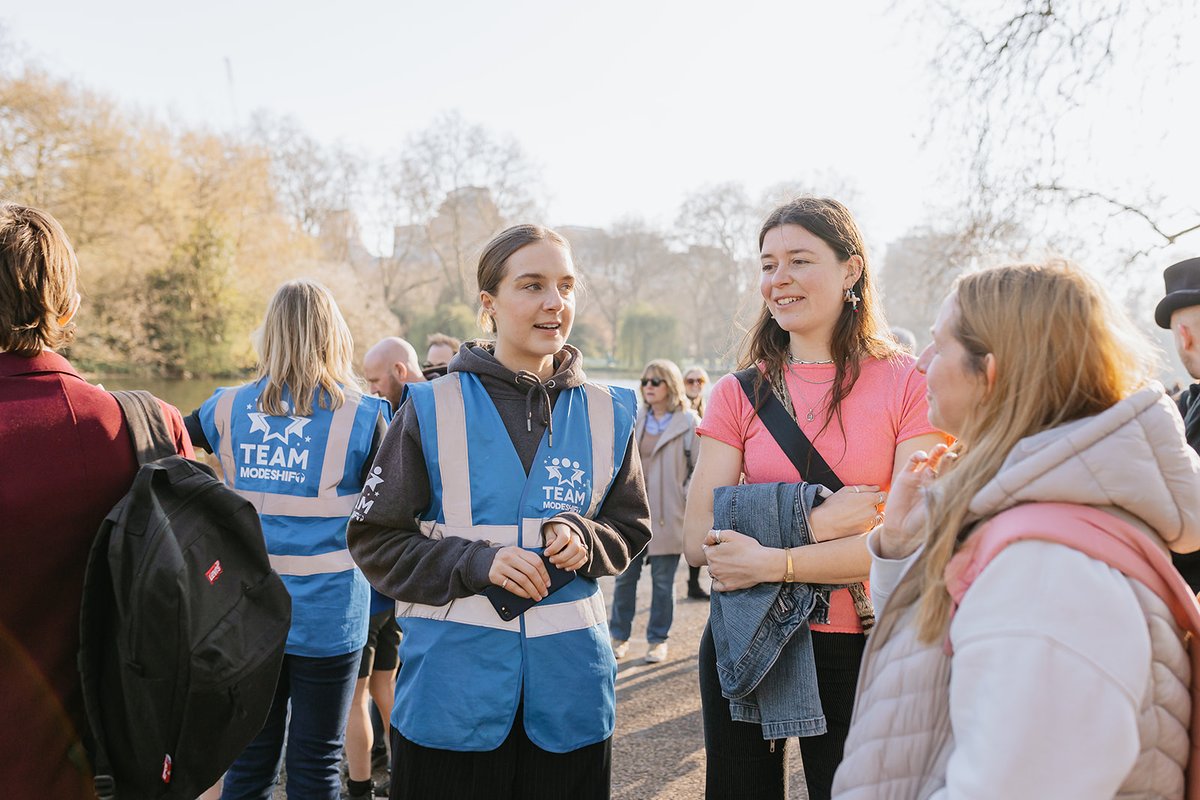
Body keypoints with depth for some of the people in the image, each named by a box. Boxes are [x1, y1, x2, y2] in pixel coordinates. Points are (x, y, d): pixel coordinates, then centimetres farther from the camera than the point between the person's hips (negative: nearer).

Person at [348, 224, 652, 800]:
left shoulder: (607, 414, 4)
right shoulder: (432, 409, -4)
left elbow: (632, 529, 11)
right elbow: (373, 538, -3)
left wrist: (583, 540, -10)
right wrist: (476, 561, -17)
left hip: (568, 682, 3)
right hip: (452, 682, -2)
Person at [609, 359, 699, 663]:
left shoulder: (689, 422, -5)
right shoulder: (635, 419, 9)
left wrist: (686, 502, -9)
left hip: (667, 514, -4)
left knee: (663, 580, 6)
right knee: (624, 576, 8)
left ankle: (658, 640, 21)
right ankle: (619, 636, 22)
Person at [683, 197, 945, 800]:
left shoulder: (908, 386, -5)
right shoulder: (739, 394, 1)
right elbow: (698, 541, -6)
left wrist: (774, 562, -19)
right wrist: (814, 524, -18)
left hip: (857, 644, -2)